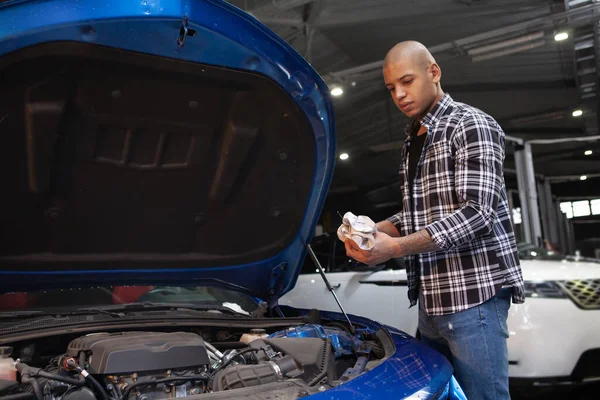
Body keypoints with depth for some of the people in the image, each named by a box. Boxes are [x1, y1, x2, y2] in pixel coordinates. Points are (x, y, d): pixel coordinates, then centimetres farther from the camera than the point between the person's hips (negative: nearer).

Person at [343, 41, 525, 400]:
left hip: (472, 294, -8)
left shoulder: (471, 125, -8)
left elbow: (477, 213, -18)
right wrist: (374, 231, 1)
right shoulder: (414, 142, 18)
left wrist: (397, 247, -23)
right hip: (431, 300, 8)